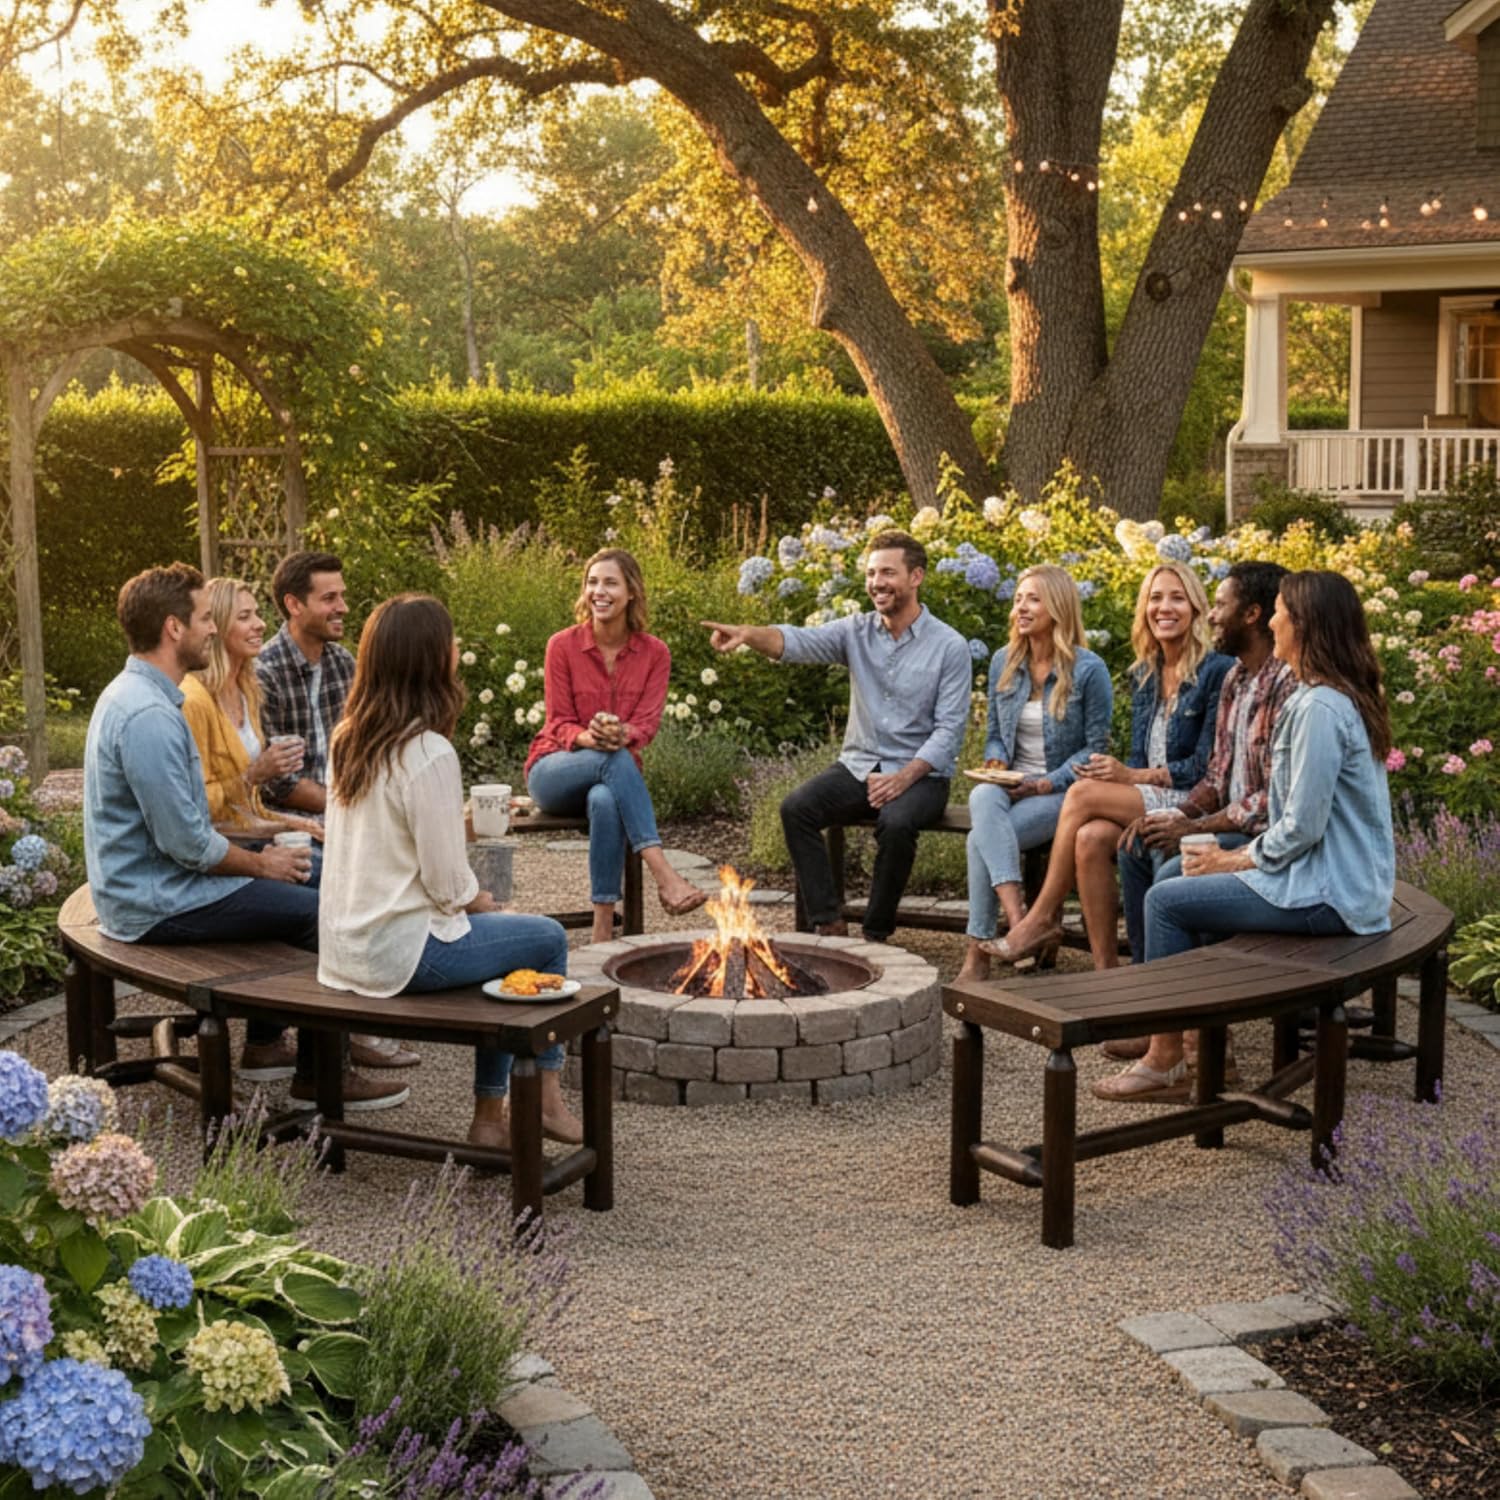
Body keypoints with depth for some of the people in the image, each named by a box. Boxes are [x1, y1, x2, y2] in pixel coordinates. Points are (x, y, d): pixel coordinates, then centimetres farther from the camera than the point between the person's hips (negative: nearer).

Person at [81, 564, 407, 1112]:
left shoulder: (134, 694, 10)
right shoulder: (148, 716, -25)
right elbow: (187, 843, -25)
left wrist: (261, 854, 10)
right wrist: (262, 864, -8)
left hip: (148, 879, 11)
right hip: (157, 903, -11)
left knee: (298, 883, 16)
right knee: (324, 914, -12)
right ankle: (319, 1076, 1)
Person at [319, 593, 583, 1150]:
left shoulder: (346, 740, 4)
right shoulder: (429, 754, -22)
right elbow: (448, 883, -19)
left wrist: (471, 898, 12)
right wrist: (479, 901, 3)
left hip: (343, 946, 8)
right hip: (399, 951, -8)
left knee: (503, 946, 23)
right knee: (547, 939, 10)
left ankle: (490, 1116, 24)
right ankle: (544, 1099, 24)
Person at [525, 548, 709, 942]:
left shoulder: (654, 653, 0)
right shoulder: (563, 645, -5)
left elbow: (647, 724, -7)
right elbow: (559, 723, -5)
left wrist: (621, 735, -33)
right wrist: (588, 738, -29)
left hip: (616, 774, 1)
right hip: (555, 772, -1)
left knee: (605, 800, -39)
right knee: (614, 759, -37)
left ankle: (603, 933, -40)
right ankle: (665, 877, -47)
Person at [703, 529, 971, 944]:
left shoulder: (949, 646, -5)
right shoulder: (856, 632, 4)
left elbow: (949, 730, -9)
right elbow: (800, 641, -15)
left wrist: (903, 778, -22)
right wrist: (749, 634, -36)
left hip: (920, 774, -4)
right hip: (858, 766, 4)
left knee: (896, 823, -35)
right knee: (796, 808, -21)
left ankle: (876, 934, -17)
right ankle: (828, 924, -16)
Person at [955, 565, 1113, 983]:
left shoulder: (1089, 670, -6)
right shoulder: (1003, 662, 11)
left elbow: (1097, 748, -4)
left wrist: (1048, 784, -15)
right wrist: (996, 762, -4)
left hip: (1061, 792, -4)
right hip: (1011, 787, 4)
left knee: (981, 837, -29)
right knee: (983, 798, -35)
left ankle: (978, 955, -23)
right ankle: (1016, 915, -46)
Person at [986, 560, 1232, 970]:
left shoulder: (1217, 671, -6)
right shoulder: (1146, 674, 16)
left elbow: (1206, 766, -10)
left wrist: (1134, 776, -16)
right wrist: (1116, 773, -8)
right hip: (1144, 802, 6)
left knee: (1083, 793, -24)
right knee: (1092, 837, -27)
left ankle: (1042, 920, -13)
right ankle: (1106, 970, -24)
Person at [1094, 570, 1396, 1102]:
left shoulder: (1320, 709, -21)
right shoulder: (1341, 698, 12)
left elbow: (1303, 825, -23)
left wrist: (1238, 860, -8)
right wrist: (1243, 855, 8)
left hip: (1327, 895, -10)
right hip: (1337, 877, 10)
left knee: (1166, 900, -5)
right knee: (1185, 879, 17)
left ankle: (1166, 1061, 5)